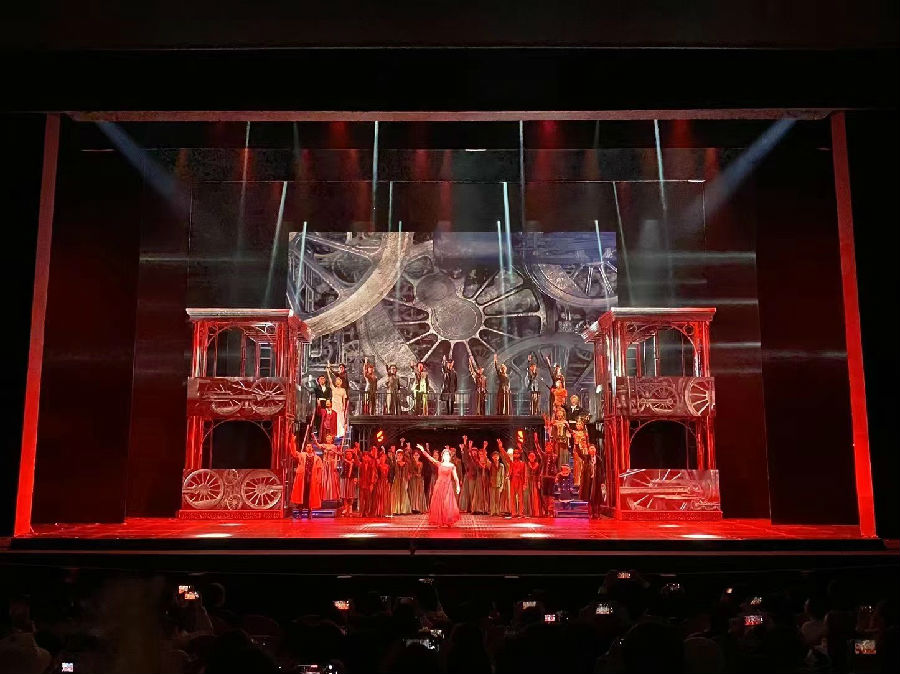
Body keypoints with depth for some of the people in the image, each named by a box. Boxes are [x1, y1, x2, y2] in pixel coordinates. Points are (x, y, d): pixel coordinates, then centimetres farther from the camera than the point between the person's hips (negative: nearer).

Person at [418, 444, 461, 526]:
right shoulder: (439, 464, 6)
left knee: (448, 504, -6)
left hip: (448, 486, -1)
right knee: (438, 503, 0)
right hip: (439, 485, 1)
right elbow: (430, 458, -4)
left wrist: (458, 486, -6)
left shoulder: (452, 466, 4)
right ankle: (439, 521, 8)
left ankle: (448, 521, 3)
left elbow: (455, 477, 3)